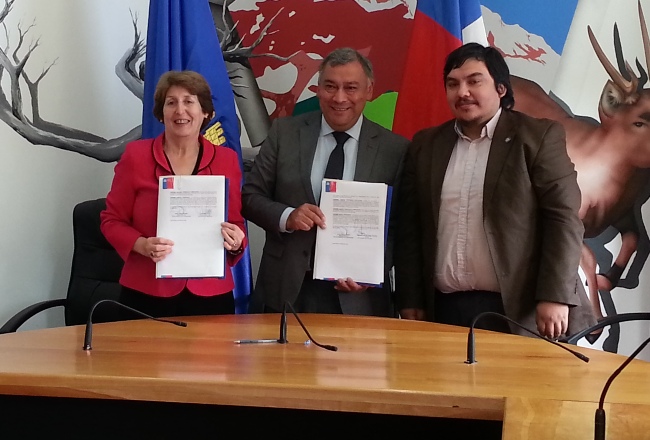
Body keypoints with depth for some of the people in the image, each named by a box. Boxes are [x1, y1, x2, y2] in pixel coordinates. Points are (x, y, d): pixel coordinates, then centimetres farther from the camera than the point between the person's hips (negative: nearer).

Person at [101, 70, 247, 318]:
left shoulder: (227, 160, 4)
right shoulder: (136, 155, -1)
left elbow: (236, 224, 11)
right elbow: (112, 220, 3)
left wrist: (236, 243, -11)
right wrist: (141, 245, -15)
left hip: (210, 294, 2)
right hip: (147, 294, -1)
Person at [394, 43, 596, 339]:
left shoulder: (539, 136, -1)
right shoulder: (425, 145, 11)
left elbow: (563, 218, -6)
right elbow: (410, 228, 12)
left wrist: (555, 297, -13)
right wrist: (410, 300, 7)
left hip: (518, 311, -3)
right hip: (443, 310, 3)